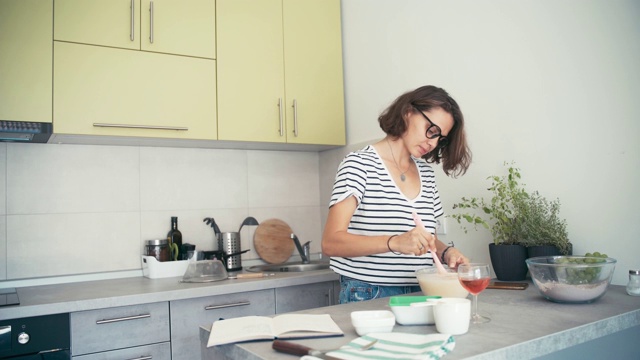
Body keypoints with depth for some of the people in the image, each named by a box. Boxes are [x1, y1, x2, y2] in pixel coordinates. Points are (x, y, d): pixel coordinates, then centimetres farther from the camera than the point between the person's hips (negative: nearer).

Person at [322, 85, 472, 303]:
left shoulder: (426, 173, 12)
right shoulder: (359, 164, -7)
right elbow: (331, 242, -17)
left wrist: (446, 252, -2)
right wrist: (394, 242, -29)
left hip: (418, 294, 5)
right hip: (367, 296, -5)